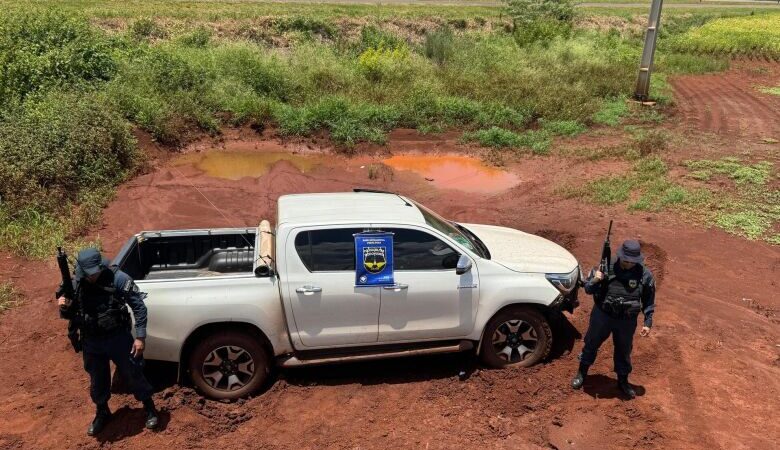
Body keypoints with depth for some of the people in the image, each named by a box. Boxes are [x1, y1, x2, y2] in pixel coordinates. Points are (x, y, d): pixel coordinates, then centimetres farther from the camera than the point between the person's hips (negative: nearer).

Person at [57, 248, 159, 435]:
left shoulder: (118, 279, -19)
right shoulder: (75, 283, -8)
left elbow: (138, 306, -13)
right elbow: (69, 315, 4)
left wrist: (140, 337, -15)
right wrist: (64, 307, -20)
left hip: (118, 338, -3)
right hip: (91, 342, 3)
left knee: (133, 374, 10)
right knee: (97, 380, 19)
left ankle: (150, 408, 32)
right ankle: (102, 413, 44)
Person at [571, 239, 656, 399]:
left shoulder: (645, 275, -11)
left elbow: (648, 302, 2)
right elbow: (588, 289, -6)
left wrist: (648, 323, -1)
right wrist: (595, 281, -28)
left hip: (627, 321, 0)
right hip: (602, 316, 0)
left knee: (624, 351, 17)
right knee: (591, 344, 15)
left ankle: (623, 381, 39)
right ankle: (582, 373, 38)